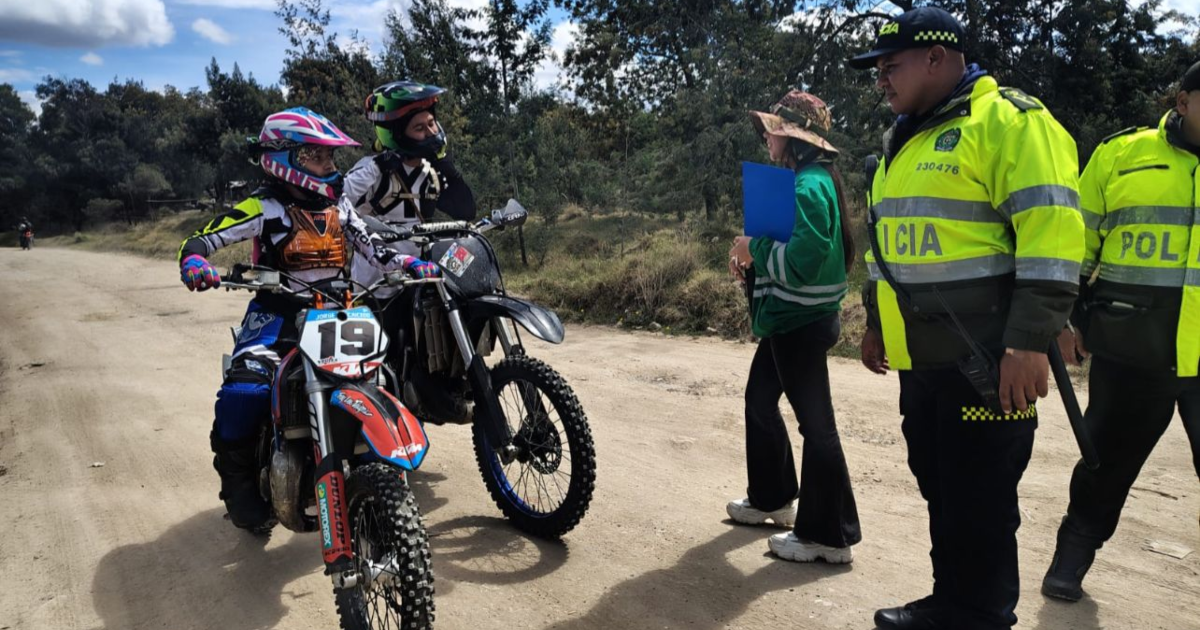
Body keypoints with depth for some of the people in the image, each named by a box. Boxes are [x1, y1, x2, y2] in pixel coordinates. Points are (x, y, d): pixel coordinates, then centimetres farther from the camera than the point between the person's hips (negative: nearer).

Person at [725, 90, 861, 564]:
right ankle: (772, 498, 35)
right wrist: (752, 256, 5)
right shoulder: (800, 180, 15)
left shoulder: (808, 187, -19)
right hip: (787, 318, 11)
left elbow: (802, 259, -29)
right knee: (759, 401, 20)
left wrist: (755, 248, -15)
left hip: (802, 322, -11)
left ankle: (828, 536, 6)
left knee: (814, 423, -4)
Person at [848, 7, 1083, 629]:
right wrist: (877, 319, 22)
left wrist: (1029, 341, -22)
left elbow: (1052, 233, -17)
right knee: (940, 488, 16)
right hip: (922, 356, 8)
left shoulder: (1008, 121, -9)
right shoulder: (904, 140, 18)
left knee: (979, 501, 2)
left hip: (986, 360, -8)